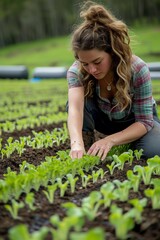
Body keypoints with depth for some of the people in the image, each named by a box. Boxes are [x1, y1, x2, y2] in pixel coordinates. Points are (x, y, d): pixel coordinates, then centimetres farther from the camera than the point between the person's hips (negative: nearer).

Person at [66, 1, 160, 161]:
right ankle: (85, 152, -16)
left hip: (136, 121, 0)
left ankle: (126, 145, 0)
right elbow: (75, 107, -48)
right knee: (80, 103, -32)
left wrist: (110, 140, -46)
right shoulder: (76, 71, -28)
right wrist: (77, 143, -68)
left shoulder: (137, 69, -33)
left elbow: (145, 121, -29)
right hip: (106, 119, 1)